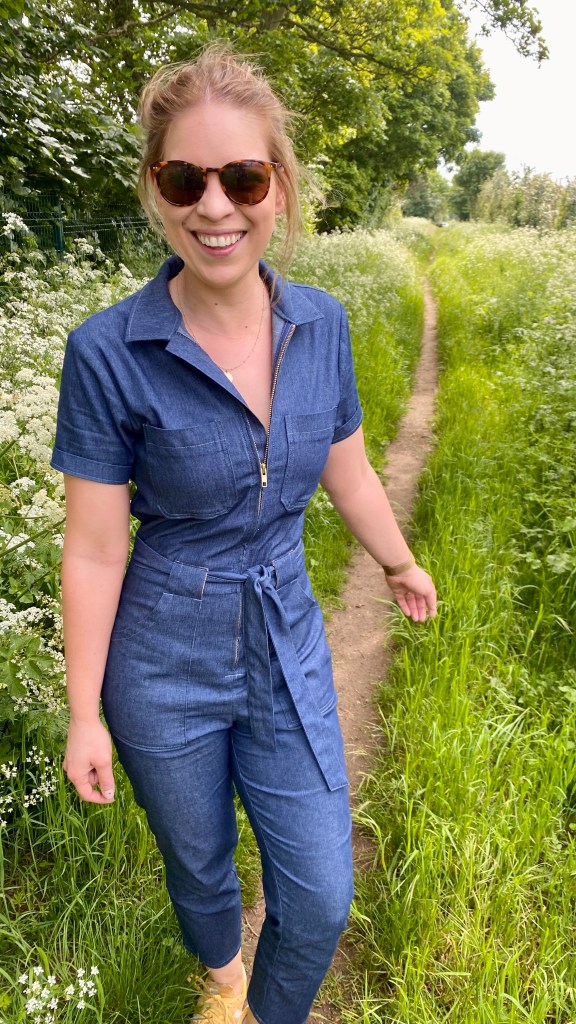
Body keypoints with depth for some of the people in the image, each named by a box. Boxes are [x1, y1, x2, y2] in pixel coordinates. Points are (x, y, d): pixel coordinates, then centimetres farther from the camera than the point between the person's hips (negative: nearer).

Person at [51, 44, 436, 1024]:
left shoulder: (322, 324, -7)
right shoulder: (108, 353, -19)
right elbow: (91, 554, -13)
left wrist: (402, 564, 21)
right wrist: (84, 715, -6)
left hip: (289, 648, 3)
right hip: (163, 665, -2)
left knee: (321, 899, 12)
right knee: (200, 869, 24)